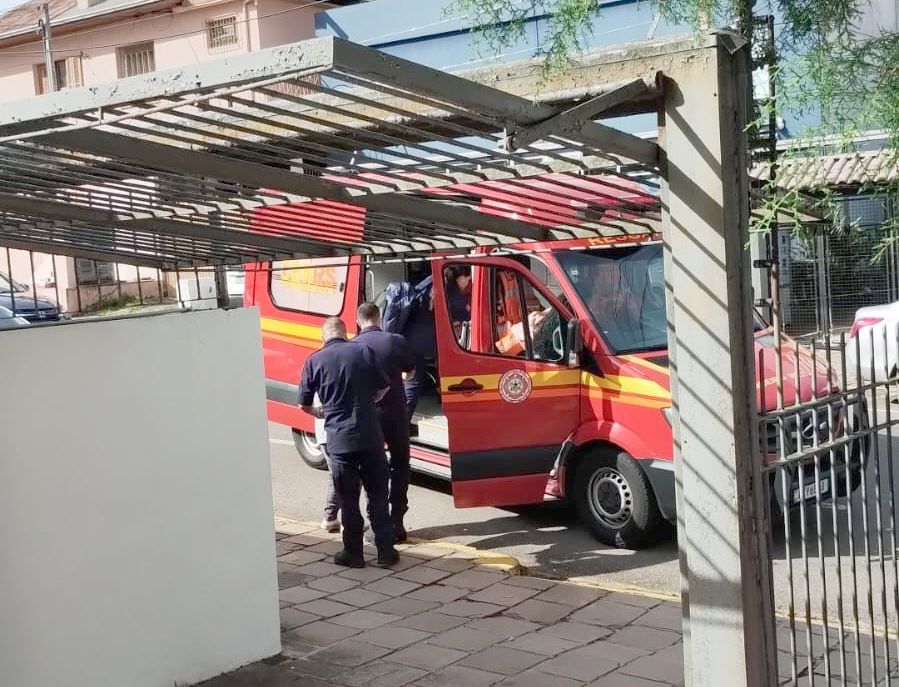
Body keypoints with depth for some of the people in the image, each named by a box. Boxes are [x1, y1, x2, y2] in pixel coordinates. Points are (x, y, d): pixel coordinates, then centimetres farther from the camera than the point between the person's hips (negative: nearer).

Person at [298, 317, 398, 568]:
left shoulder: (314, 361, -2)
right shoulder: (363, 352, 1)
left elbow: (305, 404, 5)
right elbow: (383, 388, 11)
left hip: (339, 440, -1)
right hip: (370, 435, 1)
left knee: (348, 499, 10)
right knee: (378, 495, 11)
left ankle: (353, 553, 15)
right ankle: (386, 551, 13)